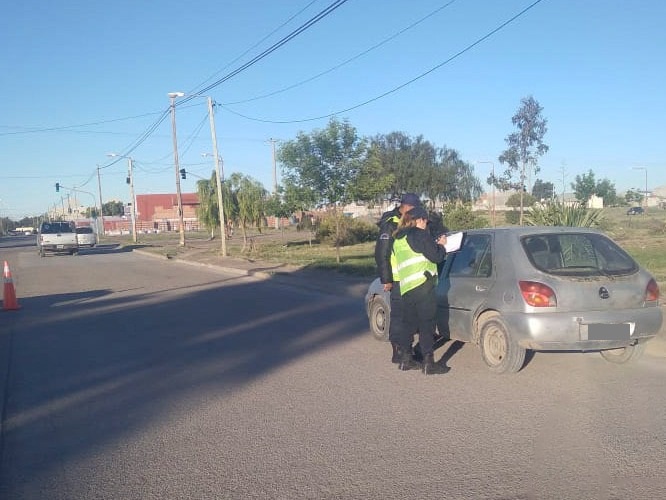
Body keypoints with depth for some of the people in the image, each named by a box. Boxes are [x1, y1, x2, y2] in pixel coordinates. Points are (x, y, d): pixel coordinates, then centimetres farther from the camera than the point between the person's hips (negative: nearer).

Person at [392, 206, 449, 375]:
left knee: (408, 323, 17)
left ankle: (405, 359, 22)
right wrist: (441, 245, 12)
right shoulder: (420, 234, -5)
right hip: (423, 284, -8)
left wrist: (434, 245, 27)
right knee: (427, 324, -4)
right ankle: (429, 363, -3)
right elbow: (436, 256, -7)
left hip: (405, 287, 8)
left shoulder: (398, 239, 21)